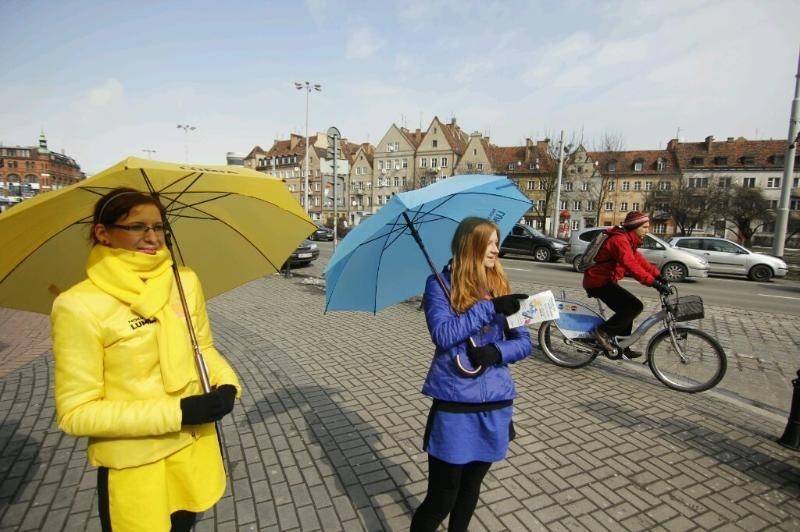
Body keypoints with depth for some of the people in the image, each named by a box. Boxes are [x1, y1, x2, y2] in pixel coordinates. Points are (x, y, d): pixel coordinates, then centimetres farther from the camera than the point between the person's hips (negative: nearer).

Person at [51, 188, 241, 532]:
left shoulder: (185, 281, -5)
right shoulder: (80, 306, -18)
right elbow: (75, 413, -16)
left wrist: (227, 383, -12)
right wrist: (177, 411, -24)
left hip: (196, 447, 5)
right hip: (133, 467, -4)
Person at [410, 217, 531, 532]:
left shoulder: (500, 285, 5)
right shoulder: (440, 284, -8)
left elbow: (524, 343, 3)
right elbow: (443, 334, -21)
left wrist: (497, 352, -17)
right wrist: (490, 307, -24)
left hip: (496, 402, 5)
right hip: (454, 403, -5)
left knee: (471, 489, 23)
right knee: (441, 499, 4)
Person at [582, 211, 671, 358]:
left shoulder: (628, 240, 13)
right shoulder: (619, 240, -21)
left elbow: (639, 260, 12)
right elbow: (632, 266, -31)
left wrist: (658, 276, 2)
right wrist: (654, 283, -34)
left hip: (603, 280, 11)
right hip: (598, 282, -11)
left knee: (626, 309, 17)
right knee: (635, 306, -16)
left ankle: (622, 348, 25)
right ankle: (602, 332, -9)